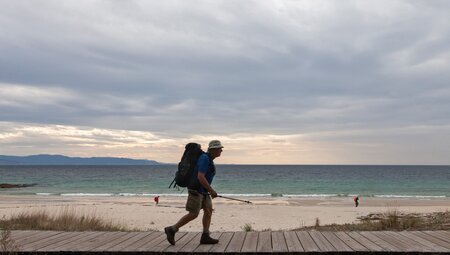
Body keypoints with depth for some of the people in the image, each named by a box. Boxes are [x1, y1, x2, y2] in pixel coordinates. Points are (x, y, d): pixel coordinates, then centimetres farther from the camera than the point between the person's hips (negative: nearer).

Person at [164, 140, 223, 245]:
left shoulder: (209, 159, 12)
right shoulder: (205, 158, -20)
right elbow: (200, 177, -27)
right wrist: (211, 190, -22)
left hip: (202, 190, 10)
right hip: (196, 190, -10)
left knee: (209, 211, 2)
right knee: (193, 215, -6)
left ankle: (205, 237, 2)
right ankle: (172, 230, 5)